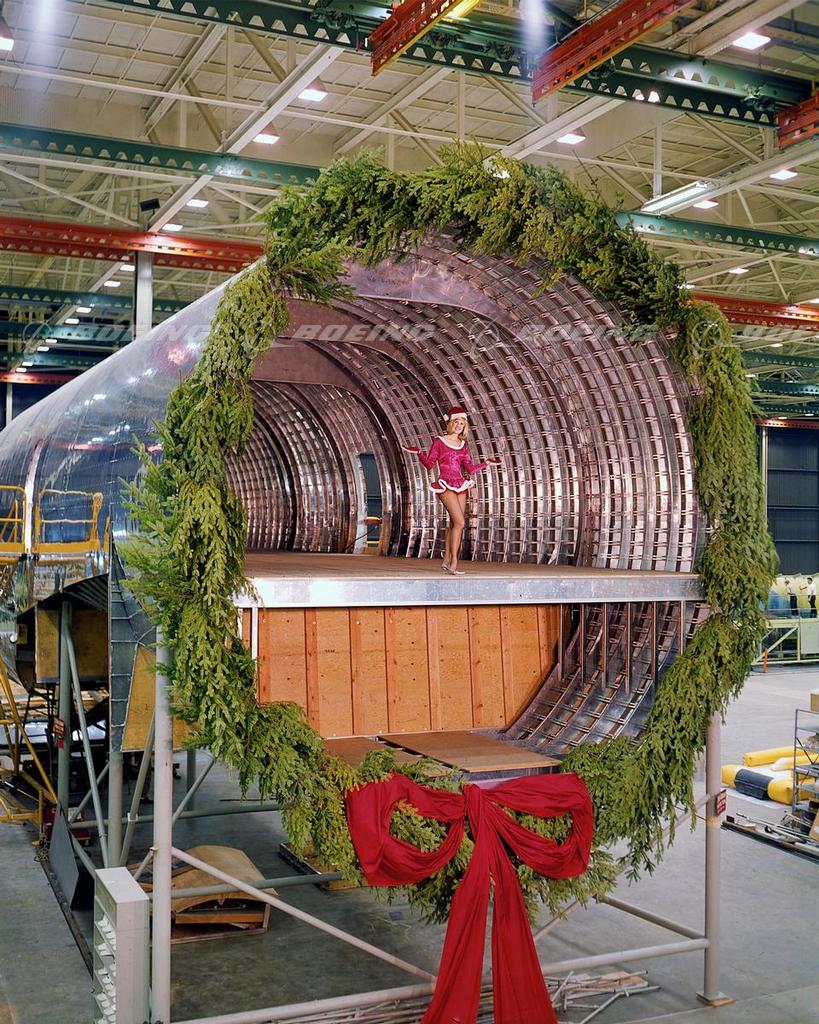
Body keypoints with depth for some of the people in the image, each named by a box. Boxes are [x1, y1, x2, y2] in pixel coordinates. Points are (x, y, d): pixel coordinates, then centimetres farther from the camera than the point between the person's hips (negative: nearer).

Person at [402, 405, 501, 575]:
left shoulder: (463, 445, 14)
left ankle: (446, 561, 13)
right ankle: (453, 563, -15)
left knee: (454, 524, 4)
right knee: (459, 522, -17)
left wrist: (487, 463, 13)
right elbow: (429, 464, -2)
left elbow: (470, 469, 14)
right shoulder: (439, 441, 0)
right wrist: (418, 452, -15)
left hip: (460, 486, 6)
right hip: (446, 486, -6)